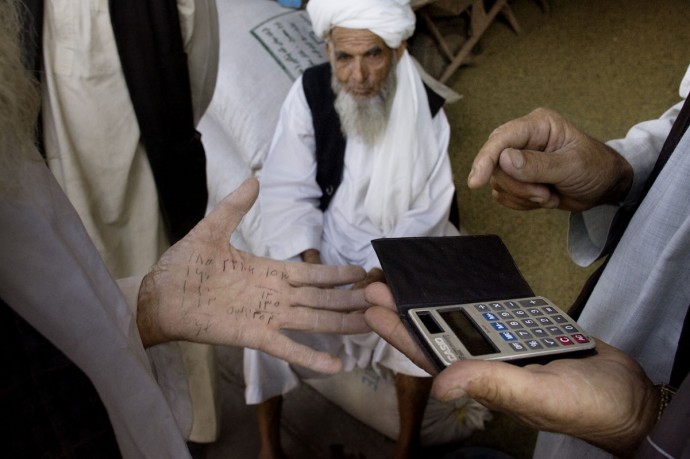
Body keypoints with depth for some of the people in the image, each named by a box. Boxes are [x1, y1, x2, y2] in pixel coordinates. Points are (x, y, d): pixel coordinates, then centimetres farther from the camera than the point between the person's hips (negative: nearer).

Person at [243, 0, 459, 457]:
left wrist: (379, 274, -25)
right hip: (323, 233, 1)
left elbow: (426, 212, -13)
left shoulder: (425, 110, -16)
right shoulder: (310, 92, -16)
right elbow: (288, 191, -12)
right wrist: (313, 267, -24)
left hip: (399, 241, 0)